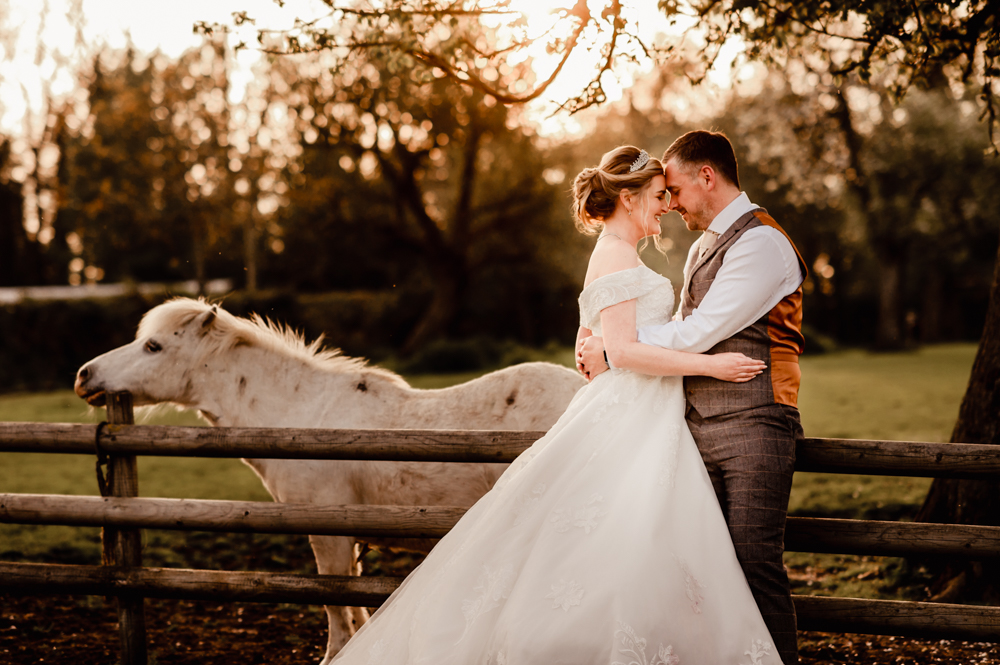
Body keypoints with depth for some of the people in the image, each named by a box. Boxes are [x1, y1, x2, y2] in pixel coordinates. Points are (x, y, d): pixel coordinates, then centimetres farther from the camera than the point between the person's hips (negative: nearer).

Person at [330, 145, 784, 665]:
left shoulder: (613, 256, 20)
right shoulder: (618, 253, -10)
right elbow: (623, 351, -19)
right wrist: (709, 364, -16)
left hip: (638, 422, 10)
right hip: (629, 424, -10)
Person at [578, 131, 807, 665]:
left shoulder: (761, 242, -10)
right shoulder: (704, 247, 20)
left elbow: (699, 333, -15)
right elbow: (683, 331, 23)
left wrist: (614, 351, -8)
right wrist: (603, 345, 8)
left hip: (750, 426, -8)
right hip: (701, 427, 8)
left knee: (756, 566, -9)